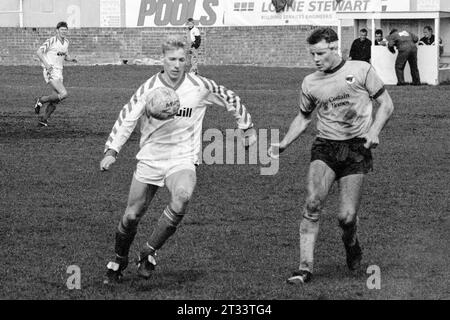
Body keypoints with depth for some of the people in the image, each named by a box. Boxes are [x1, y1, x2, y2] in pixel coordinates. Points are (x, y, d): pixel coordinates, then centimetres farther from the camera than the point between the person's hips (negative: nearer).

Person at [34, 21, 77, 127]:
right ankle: (40, 101, -2)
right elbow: (39, 52, -13)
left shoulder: (66, 42, 11)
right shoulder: (51, 41, -13)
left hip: (59, 72, 8)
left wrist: (72, 59, 1)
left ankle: (44, 119, 21)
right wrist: (46, 64, -25)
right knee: (63, 94, -21)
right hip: (51, 72, -8)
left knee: (55, 100, 6)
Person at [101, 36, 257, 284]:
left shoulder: (200, 87, -6)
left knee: (182, 197, -32)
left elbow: (229, 99, 10)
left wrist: (247, 127, 16)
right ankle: (118, 262, 30)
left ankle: (149, 253, -17)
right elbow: (127, 119, -4)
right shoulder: (149, 88, -6)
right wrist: (111, 151, -16)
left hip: (183, 159, -1)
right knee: (131, 216, 3)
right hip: (149, 159, 1)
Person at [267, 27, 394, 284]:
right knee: (313, 204, -19)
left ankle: (351, 243, 29)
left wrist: (374, 130, -13)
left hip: (357, 149, -2)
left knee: (347, 217, -8)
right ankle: (306, 267, -16)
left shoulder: (361, 70, 0)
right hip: (325, 147, 2)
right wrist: (283, 145, 11)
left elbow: (386, 104, 4)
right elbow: (304, 117, 24)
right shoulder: (310, 83, 9)